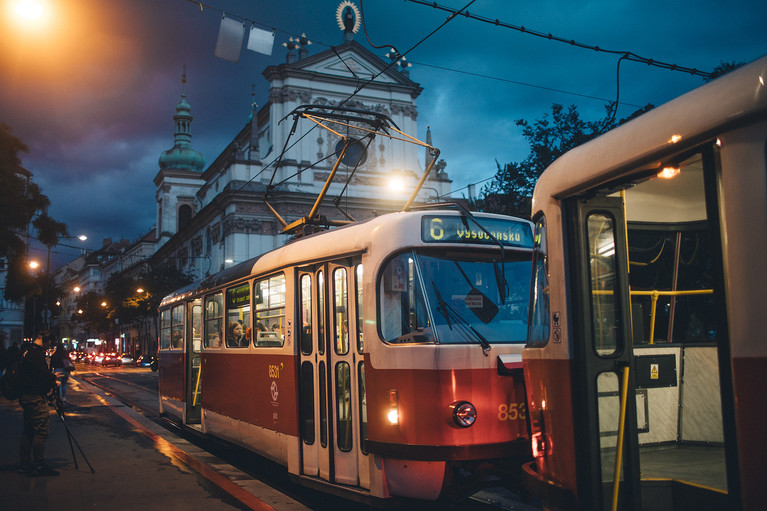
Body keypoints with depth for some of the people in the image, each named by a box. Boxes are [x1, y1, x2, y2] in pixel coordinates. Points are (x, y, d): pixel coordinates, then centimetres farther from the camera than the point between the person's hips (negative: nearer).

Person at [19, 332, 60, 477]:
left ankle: (25, 464, 19)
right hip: (36, 398, -11)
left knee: (28, 431, 14)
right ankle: (39, 465, -4)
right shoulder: (37, 354, -17)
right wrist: (54, 383, -3)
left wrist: (51, 378, 10)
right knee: (41, 431, -6)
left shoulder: (27, 352, 15)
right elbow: (43, 376, -21)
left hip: (26, 397, 11)